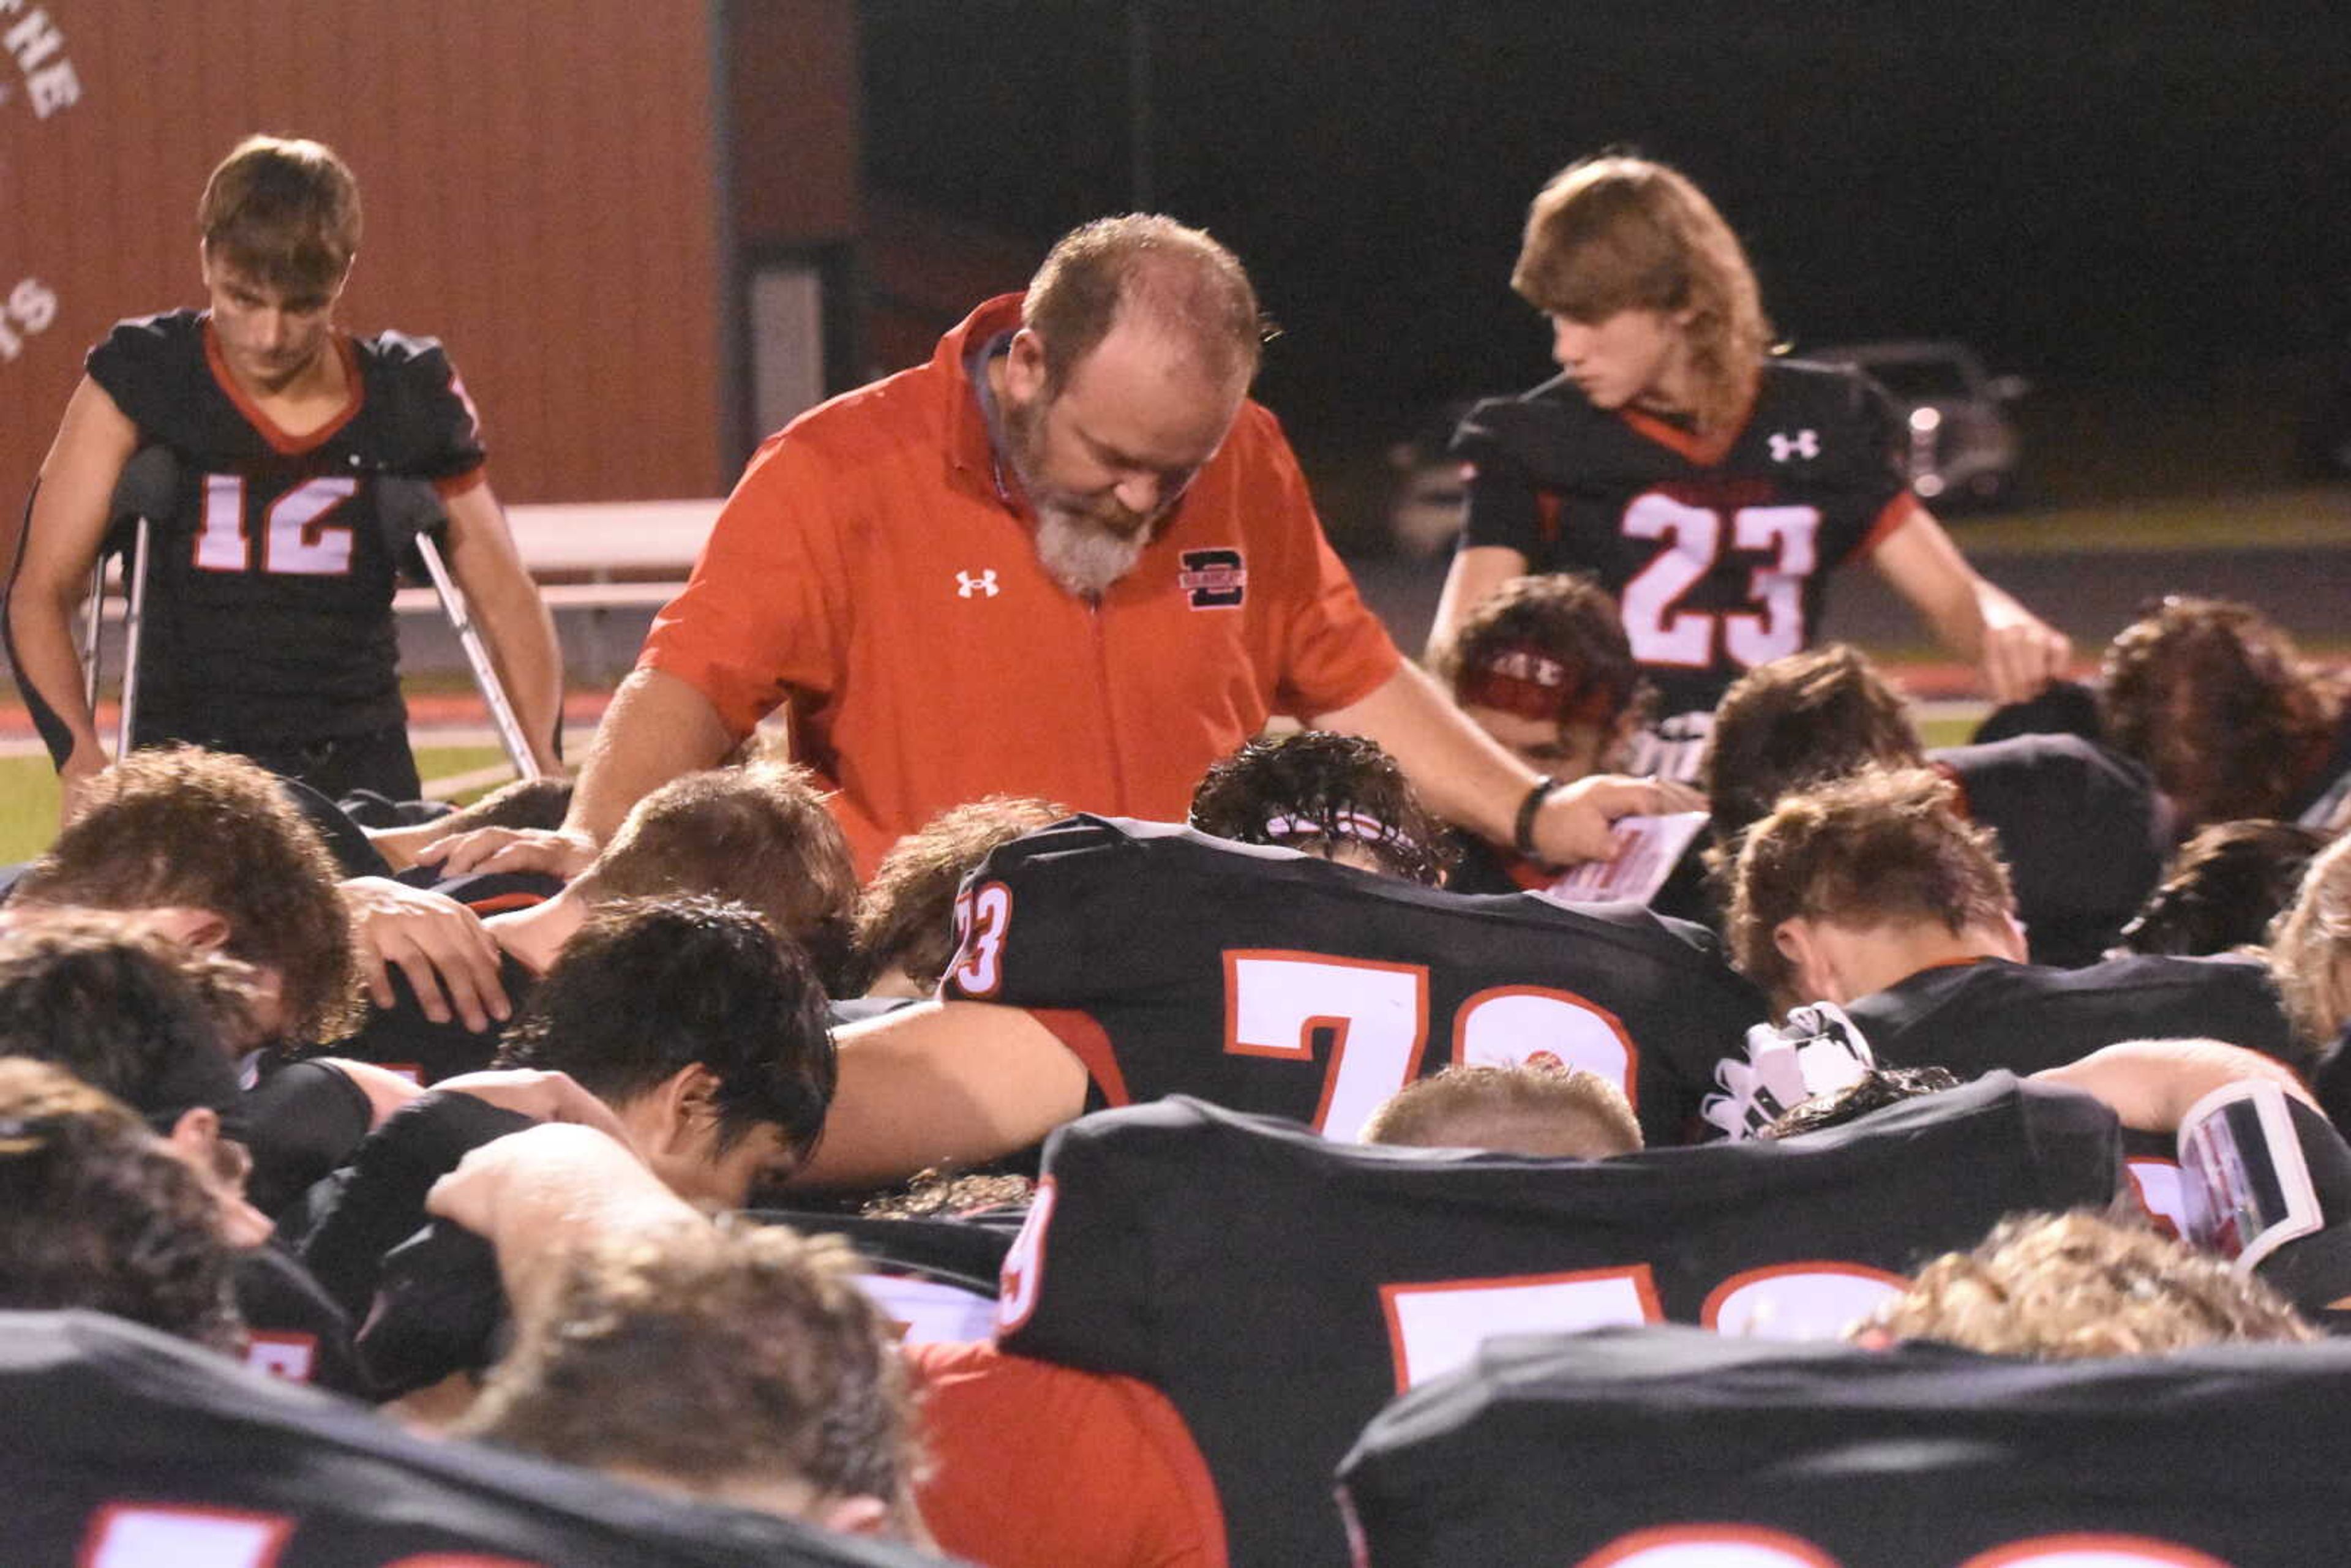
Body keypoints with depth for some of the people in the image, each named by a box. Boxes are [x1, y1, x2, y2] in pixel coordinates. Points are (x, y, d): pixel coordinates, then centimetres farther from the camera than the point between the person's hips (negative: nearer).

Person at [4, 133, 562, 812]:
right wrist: (79, 758, -18)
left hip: (362, 773, 2)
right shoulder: (138, 385, -1)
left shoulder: (407, 402, 4)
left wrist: (546, 768, -3)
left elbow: (507, 601, 11)